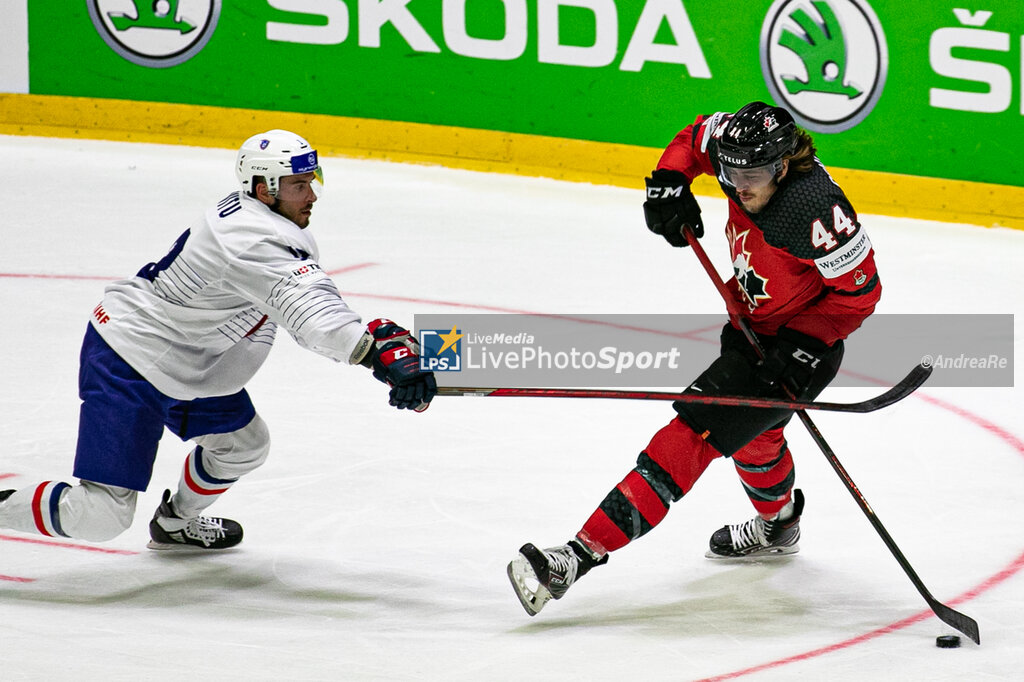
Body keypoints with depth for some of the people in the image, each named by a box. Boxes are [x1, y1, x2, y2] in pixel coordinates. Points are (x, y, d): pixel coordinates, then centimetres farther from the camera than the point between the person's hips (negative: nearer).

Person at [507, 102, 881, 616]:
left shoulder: (815, 212, -34)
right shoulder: (745, 148, -13)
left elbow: (861, 290, -24)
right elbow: (696, 137, 8)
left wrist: (802, 345, -27)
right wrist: (668, 183, -10)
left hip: (798, 344, -9)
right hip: (753, 324, 9)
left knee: (695, 432, -18)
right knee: (752, 430, 32)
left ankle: (581, 555, -24)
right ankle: (777, 527, 62)